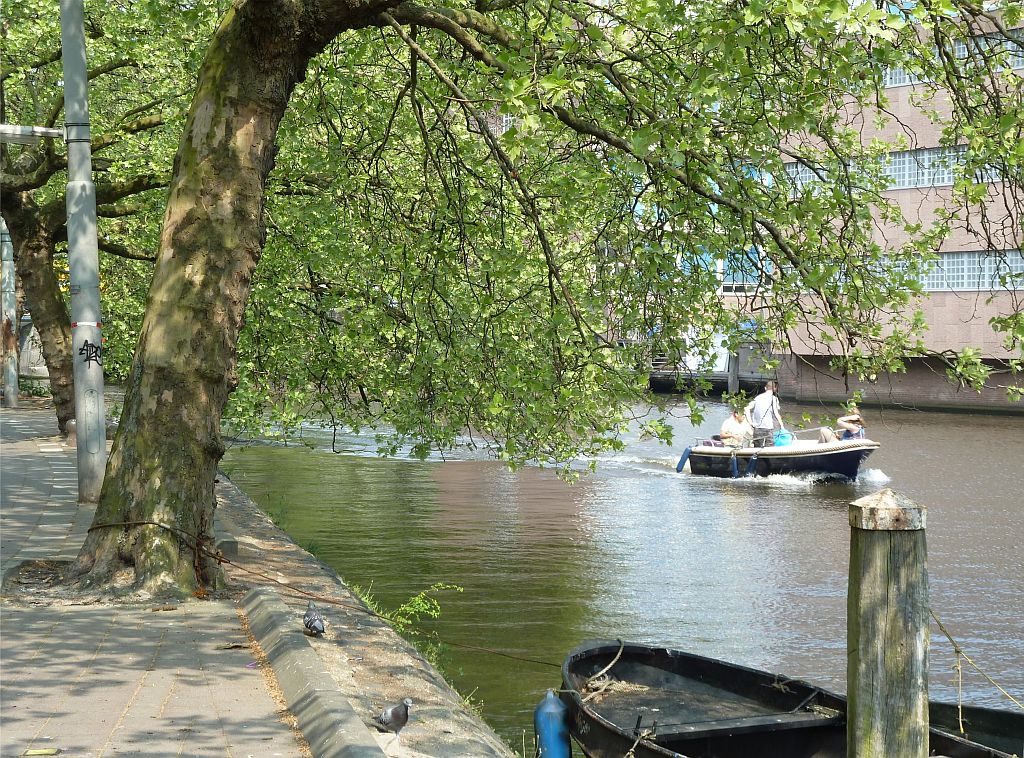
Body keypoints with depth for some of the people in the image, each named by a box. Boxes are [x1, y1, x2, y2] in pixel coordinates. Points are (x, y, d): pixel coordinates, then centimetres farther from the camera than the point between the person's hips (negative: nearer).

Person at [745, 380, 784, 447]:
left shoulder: (758, 397, 13)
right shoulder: (773, 398, -1)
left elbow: (747, 409, 6)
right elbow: (776, 413, -13)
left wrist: (750, 423, 4)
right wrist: (782, 425, -6)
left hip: (757, 428, 4)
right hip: (768, 428, -4)